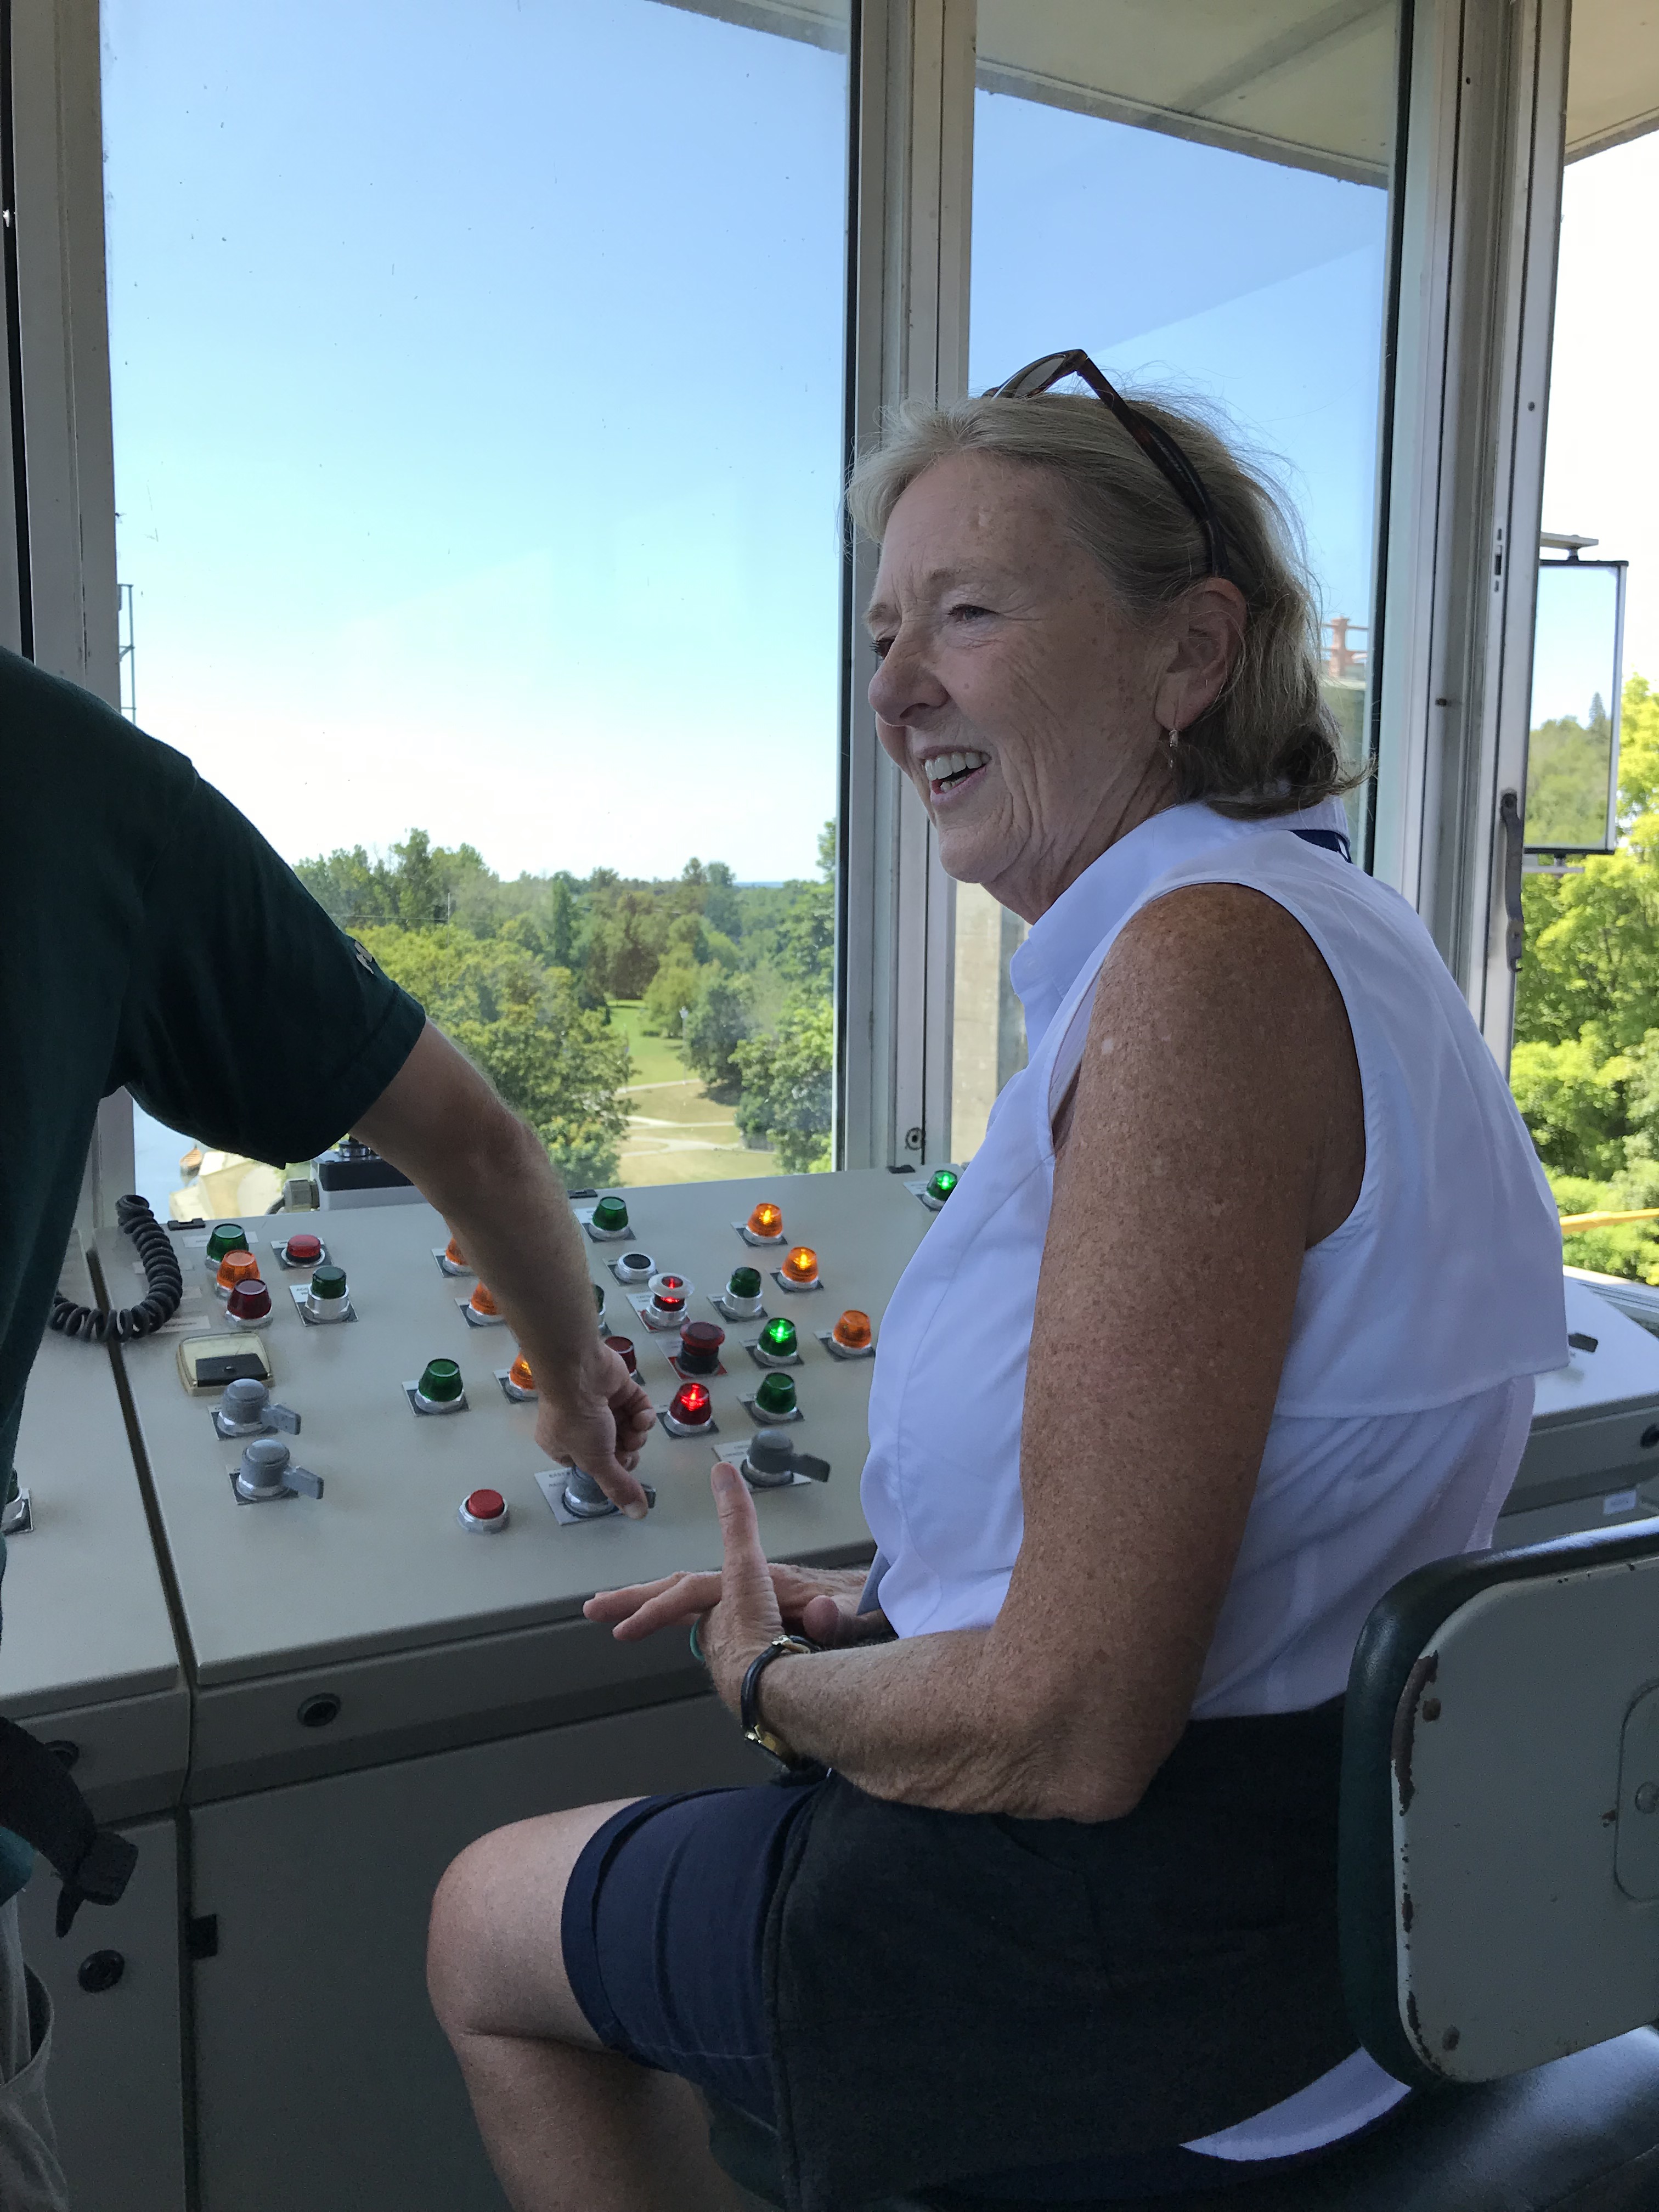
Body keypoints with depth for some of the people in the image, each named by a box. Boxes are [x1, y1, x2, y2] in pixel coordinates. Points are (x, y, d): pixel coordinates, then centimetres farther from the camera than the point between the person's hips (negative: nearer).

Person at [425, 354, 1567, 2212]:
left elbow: (1071, 1727, -28)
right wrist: (878, 1611, 7)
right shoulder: (1312, 916, 4)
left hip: (1156, 1948, -9)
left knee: (484, 1934, 17)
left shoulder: (1205, 963, -28)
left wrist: (775, 1681, -8)